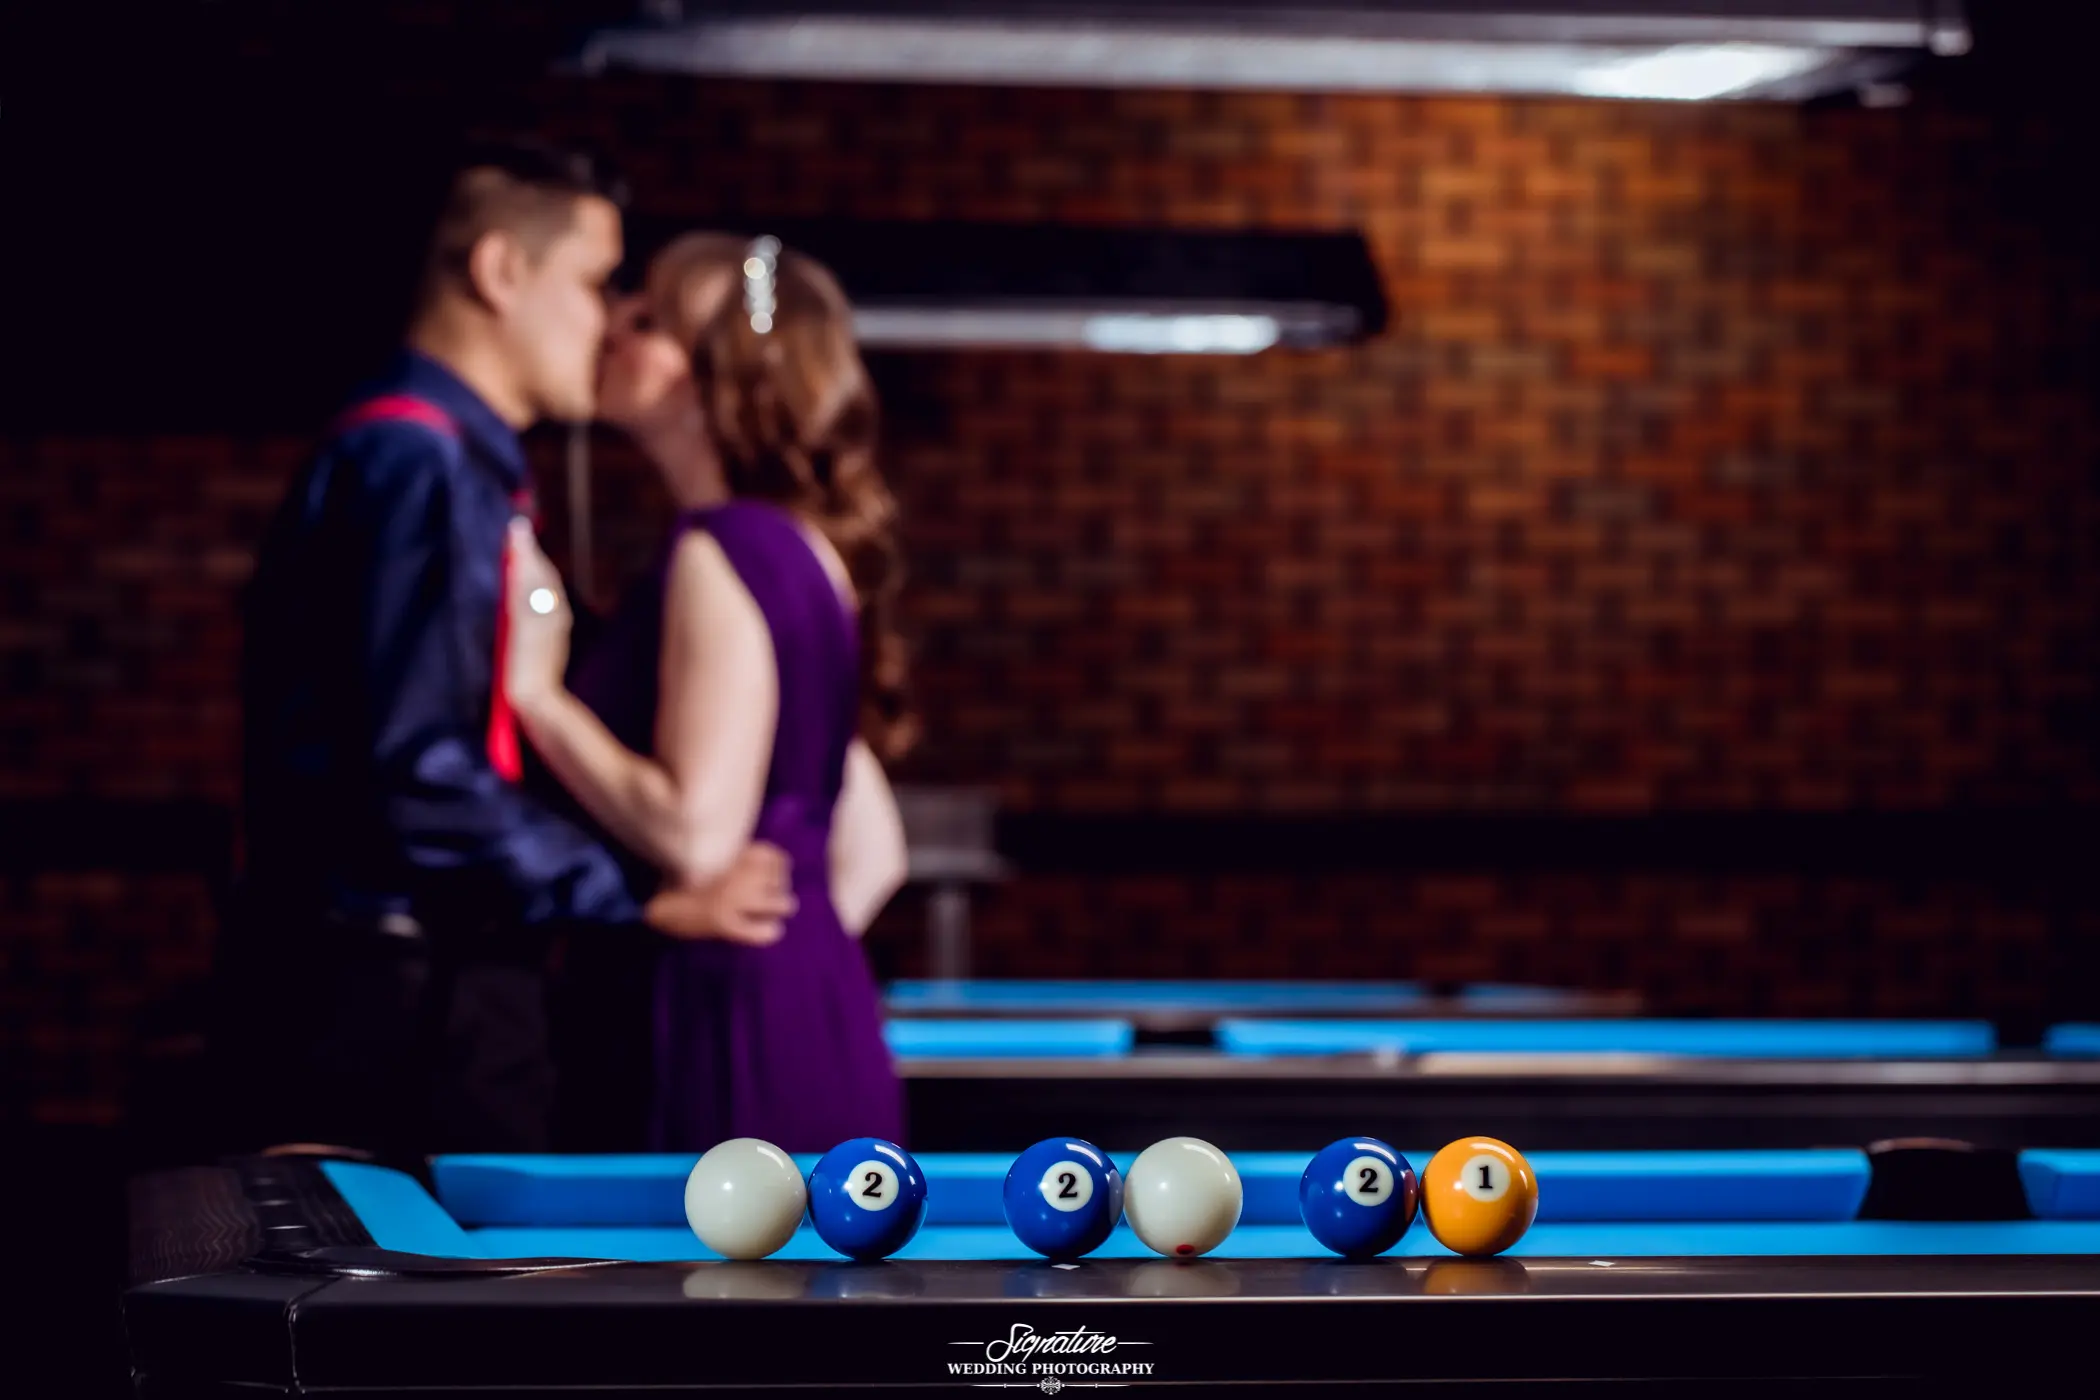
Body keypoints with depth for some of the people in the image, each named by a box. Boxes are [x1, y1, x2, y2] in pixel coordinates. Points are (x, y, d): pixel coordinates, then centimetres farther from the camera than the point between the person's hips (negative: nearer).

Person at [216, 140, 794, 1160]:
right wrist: (643, 897, -18)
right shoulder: (413, 462, -13)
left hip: (446, 985, 10)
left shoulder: (472, 468, 18)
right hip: (385, 1003, -10)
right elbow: (414, 772, -21)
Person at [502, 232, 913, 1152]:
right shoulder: (803, 552, 16)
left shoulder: (719, 552, -13)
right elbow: (872, 853, 19)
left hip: (729, 1049, -10)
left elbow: (696, 837, -20)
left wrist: (535, 690, -13)